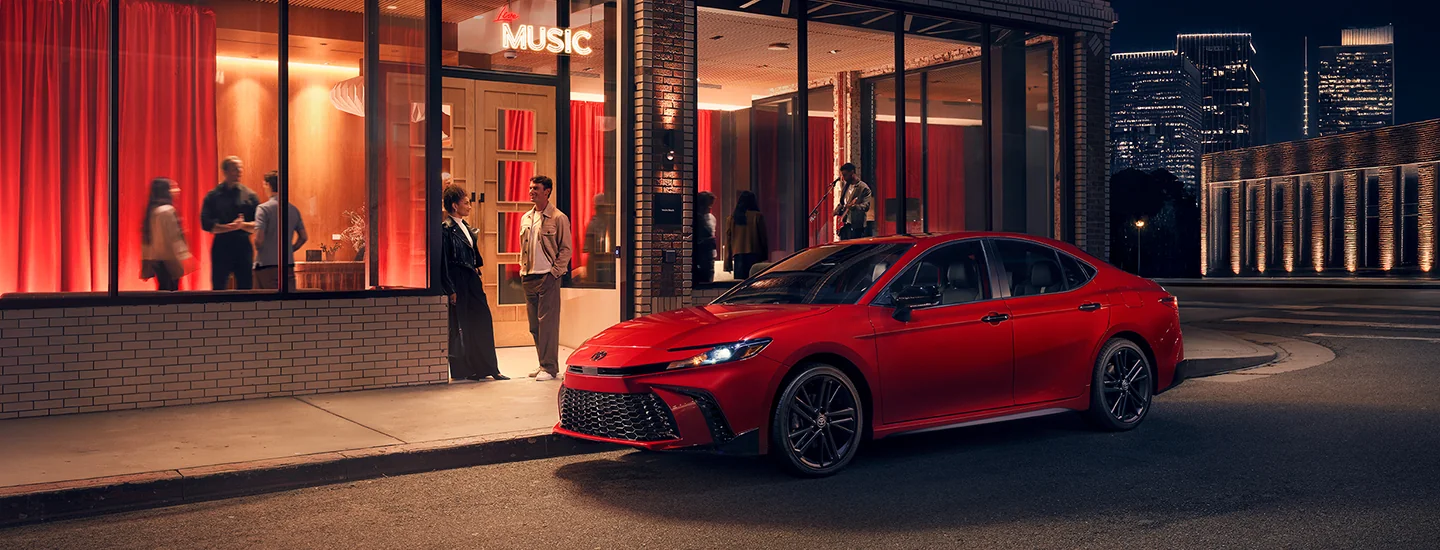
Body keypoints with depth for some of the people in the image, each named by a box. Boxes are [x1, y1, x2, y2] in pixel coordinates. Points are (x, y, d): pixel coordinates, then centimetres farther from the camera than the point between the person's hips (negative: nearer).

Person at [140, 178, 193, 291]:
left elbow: (147, 238, 16)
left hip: (155, 258, 9)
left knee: (164, 290, 11)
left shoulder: (152, 210, 13)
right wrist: (182, 258, -18)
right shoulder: (166, 210, -14)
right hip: (166, 260, -9)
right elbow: (172, 238, -18)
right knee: (170, 291, -7)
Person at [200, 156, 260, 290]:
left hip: (243, 247, 1)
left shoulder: (250, 195, 7)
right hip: (221, 247, -1)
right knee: (218, 287, 2)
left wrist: (243, 225, -18)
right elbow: (206, 224, -6)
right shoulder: (213, 196, 4)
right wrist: (231, 226, -18)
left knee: (245, 288, 2)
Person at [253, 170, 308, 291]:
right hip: (288, 265, 4)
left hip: (266, 264, -4)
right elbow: (304, 237, 11)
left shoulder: (263, 208, -9)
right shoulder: (294, 209, 7)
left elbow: (259, 239, -15)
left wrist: (258, 249, 4)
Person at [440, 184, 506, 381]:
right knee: (460, 328, 0)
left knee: (482, 324, 8)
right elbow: (444, 262, -15)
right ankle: (460, 370, 11)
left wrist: (478, 279, 16)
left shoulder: (465, 227, 14)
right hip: (458, 284, -8)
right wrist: (451, 290, -16)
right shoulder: (446, 229, -12)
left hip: (471, 282, 9)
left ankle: (488, 368, 14)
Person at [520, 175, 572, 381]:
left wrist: (555, 272, -12)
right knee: (534, 324, 8)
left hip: (548, 277, -7)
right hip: (529, 278, 7)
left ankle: (549, 367, -4)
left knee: (547, 322, -8)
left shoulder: (558, 218, -5)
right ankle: (543, 364, 17)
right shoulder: (526, 218, 15)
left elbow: (565, 249, -6)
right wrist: (523, 270, 11)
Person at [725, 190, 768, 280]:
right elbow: (763, 238, 1)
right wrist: (765, 258, 9)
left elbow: (728, 240, 7)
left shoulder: (732, 218, 6)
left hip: (738, 255, 3)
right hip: (754, 255, -3)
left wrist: (728, 262, 11)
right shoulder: (757, 216, -2)